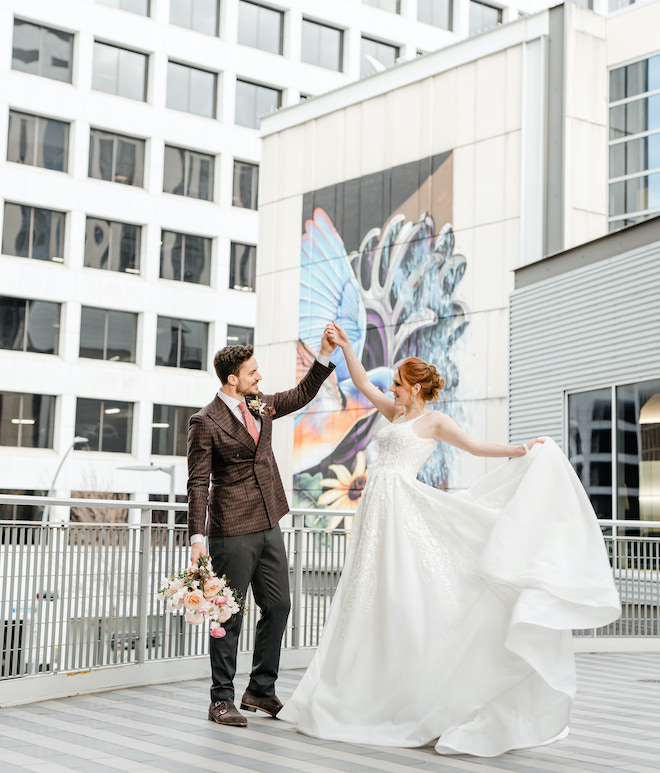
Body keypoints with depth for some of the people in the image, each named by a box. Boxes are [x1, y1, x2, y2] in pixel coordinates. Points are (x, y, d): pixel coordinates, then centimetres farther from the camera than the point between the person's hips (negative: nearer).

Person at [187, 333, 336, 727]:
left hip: (269, 526, 8)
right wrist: (198, 539, -18)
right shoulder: (206, 422, -11)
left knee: (278, 606, 10)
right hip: (233, 532, -7)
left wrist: (326, 353, 13)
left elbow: (302, 395, 25)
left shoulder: (261, 405, 10)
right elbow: (198, 483, -12)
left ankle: (261, 691, 23)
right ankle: (222, 700, 11)